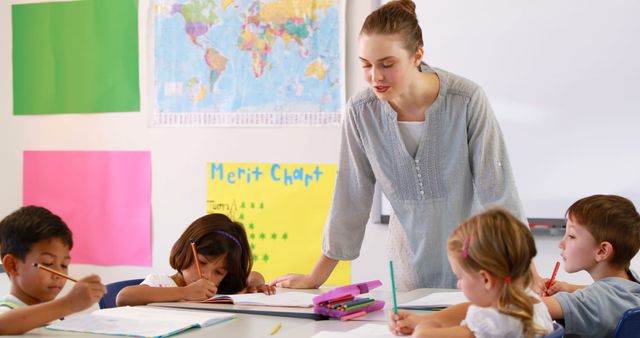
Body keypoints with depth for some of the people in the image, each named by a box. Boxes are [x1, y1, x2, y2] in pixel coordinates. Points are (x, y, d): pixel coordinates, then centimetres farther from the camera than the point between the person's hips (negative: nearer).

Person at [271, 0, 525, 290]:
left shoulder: (467, 100, -18)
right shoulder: (361, 111, -10)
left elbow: (497, 192, -15)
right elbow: (350, 200, -1)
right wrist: (315, 278, 2)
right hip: (411, 266, 2)